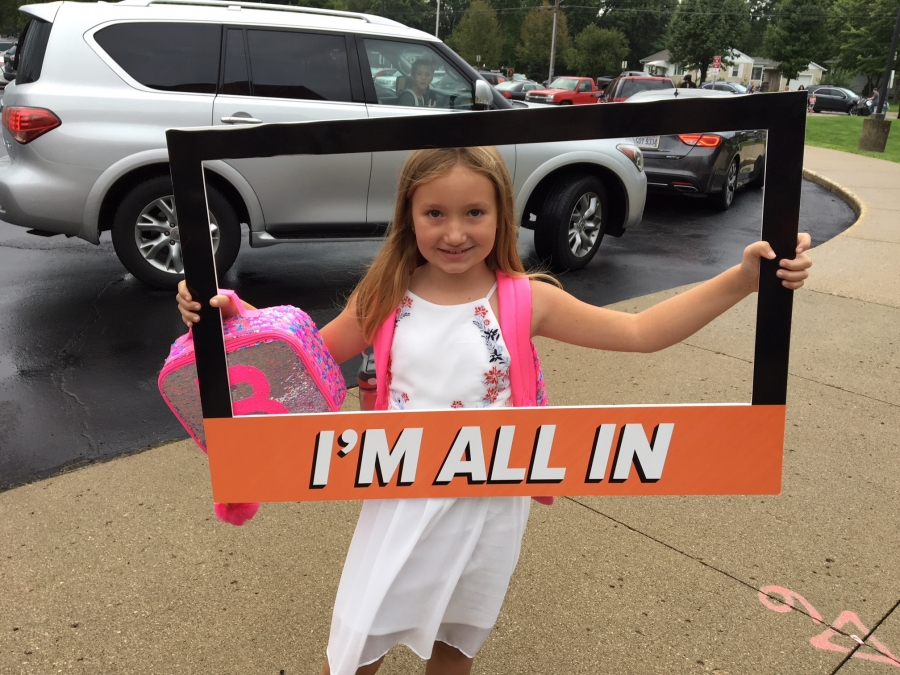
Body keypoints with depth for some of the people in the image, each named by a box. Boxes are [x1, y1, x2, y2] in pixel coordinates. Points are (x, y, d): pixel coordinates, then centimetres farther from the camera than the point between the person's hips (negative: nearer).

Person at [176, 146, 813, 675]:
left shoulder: (524, 299, -12)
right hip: (402, 502, 1)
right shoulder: (386, 299, -9)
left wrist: (743, 279, -19)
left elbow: (641, 331, -10)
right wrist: (230, 313, -7)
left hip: (490, 507, 0)